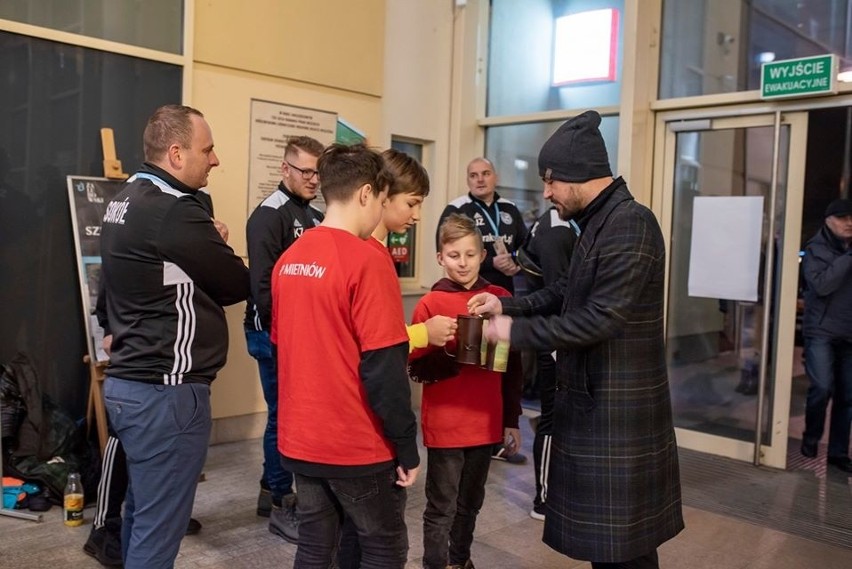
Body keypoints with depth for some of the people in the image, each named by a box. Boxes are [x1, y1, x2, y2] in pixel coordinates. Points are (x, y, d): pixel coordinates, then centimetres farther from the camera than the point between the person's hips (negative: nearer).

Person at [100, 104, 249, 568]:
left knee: (141, 511, 22)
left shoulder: (125, 201, 11)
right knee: (158, 527, 1)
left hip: (128, 381, 10)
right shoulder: (175, 210, -19)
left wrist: (204, 252, 4)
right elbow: (238, 284, -10)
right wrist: (221, 258, 10)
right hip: (165, 390, -10)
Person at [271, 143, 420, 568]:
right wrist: (407, 446, -11)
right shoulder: (367, 260, -18)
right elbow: (384, 367, -20)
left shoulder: (289, 259, 4)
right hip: (358, 444, -7)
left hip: (300, 439, 7)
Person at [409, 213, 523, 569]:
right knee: (441, 508, 7)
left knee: (470, 504, 19)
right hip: (444, 424, -3)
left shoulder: (501, 299, 1)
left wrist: (512, 418, 7)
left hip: (486, 423, 4)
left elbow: (513, 365, 6)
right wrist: (446, 352, -24)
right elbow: (417, 368, -5)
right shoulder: (430, 304, -8)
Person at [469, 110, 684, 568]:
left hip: (619, 410, -10)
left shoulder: (630, 224, -21)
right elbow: (566, 292, 18)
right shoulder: (599, 222, 12)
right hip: (594, 401, 10)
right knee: (600, 532, 21)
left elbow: (599, 319, -26)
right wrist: (508, 305, 5)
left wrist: (516, 331, -19)